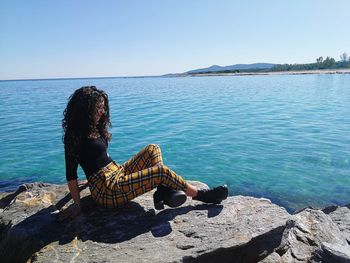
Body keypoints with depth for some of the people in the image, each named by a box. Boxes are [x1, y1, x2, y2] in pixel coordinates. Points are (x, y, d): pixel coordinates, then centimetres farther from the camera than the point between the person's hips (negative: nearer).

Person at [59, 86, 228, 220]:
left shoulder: (94, 128, 12)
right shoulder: (74, 136, -14)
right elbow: (71, 173, -13)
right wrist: (77, 205, -12)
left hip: (117, 174, 10)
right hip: (107, 191, -9)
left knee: (153, 150, 1)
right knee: (162, 171, -17)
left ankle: (163, 191, -20)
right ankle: (202, 195, 1)